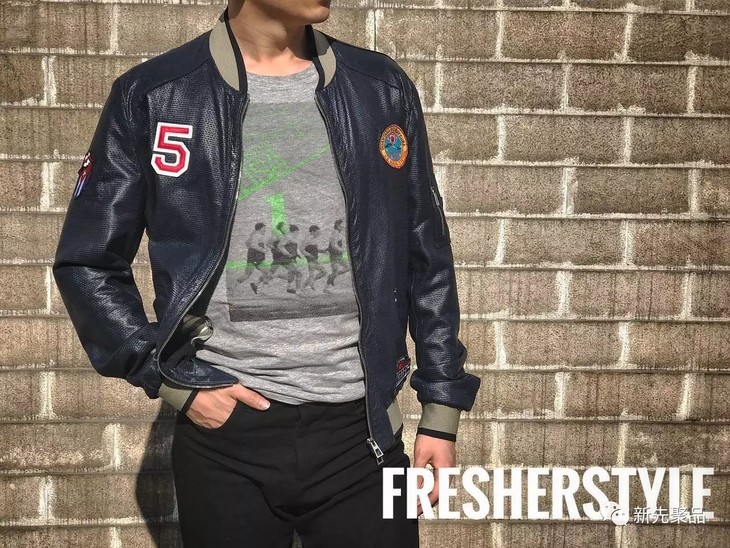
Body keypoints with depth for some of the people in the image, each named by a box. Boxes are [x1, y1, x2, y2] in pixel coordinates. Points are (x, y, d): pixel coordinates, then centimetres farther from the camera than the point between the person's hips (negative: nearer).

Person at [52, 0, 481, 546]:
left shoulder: (382, 88, 4)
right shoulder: (152, 95, -2)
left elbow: (427, 260, 8)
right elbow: (88, 264, 3)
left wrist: (442, 408, 6)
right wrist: (174, 381, -6)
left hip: (361, 430, 2)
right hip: (224, 432, -1)